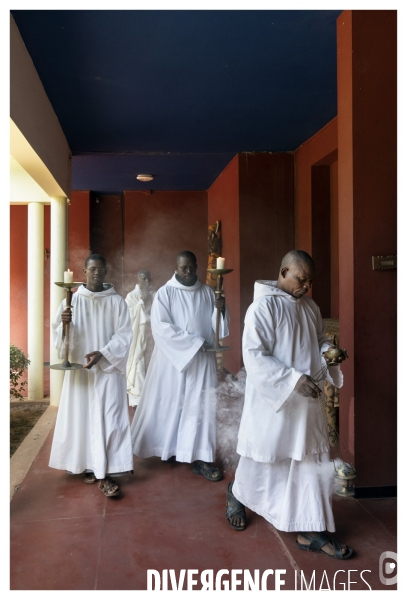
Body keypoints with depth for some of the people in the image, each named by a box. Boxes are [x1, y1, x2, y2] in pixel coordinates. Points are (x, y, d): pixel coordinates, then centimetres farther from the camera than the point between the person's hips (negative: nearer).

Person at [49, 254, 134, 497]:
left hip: (108, 369, -1)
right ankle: (88, 465, 23)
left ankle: (105, 474, -1)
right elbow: (59, 334, 0)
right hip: (79, 369, 2)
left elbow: (124, 335, -4)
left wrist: (101, 353, -17)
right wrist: (64, 324, -22)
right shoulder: (72, 300, 3)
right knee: (82, 416, 7)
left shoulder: (117, 302, 0)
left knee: (108, 419, -5)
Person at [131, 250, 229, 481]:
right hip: (173, 359, -3)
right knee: (169, 404, 7)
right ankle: (167, 449, 26)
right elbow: (161, 328, -15)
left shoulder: (208, 293, 6)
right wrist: (194, 342, -17)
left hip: (202, 359, 3)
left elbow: (217, 325, 5)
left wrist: (221, 309, -17)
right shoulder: (165, 293, -5)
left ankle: (201, 459, 9)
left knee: (201, 406, 3)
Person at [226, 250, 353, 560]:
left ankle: (310, 531, 20)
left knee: (312, 460, 7)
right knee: (261, 458, 13)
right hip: (272, 400, -6)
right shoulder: (263, 307, -16)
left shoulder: (311, 307, 5)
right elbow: (254, 356, -21)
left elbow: (320, 339, 18)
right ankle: (235, 493, 43)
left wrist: (328, 351, -6)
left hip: (306, 401, 6)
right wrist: (294, 378, -28)